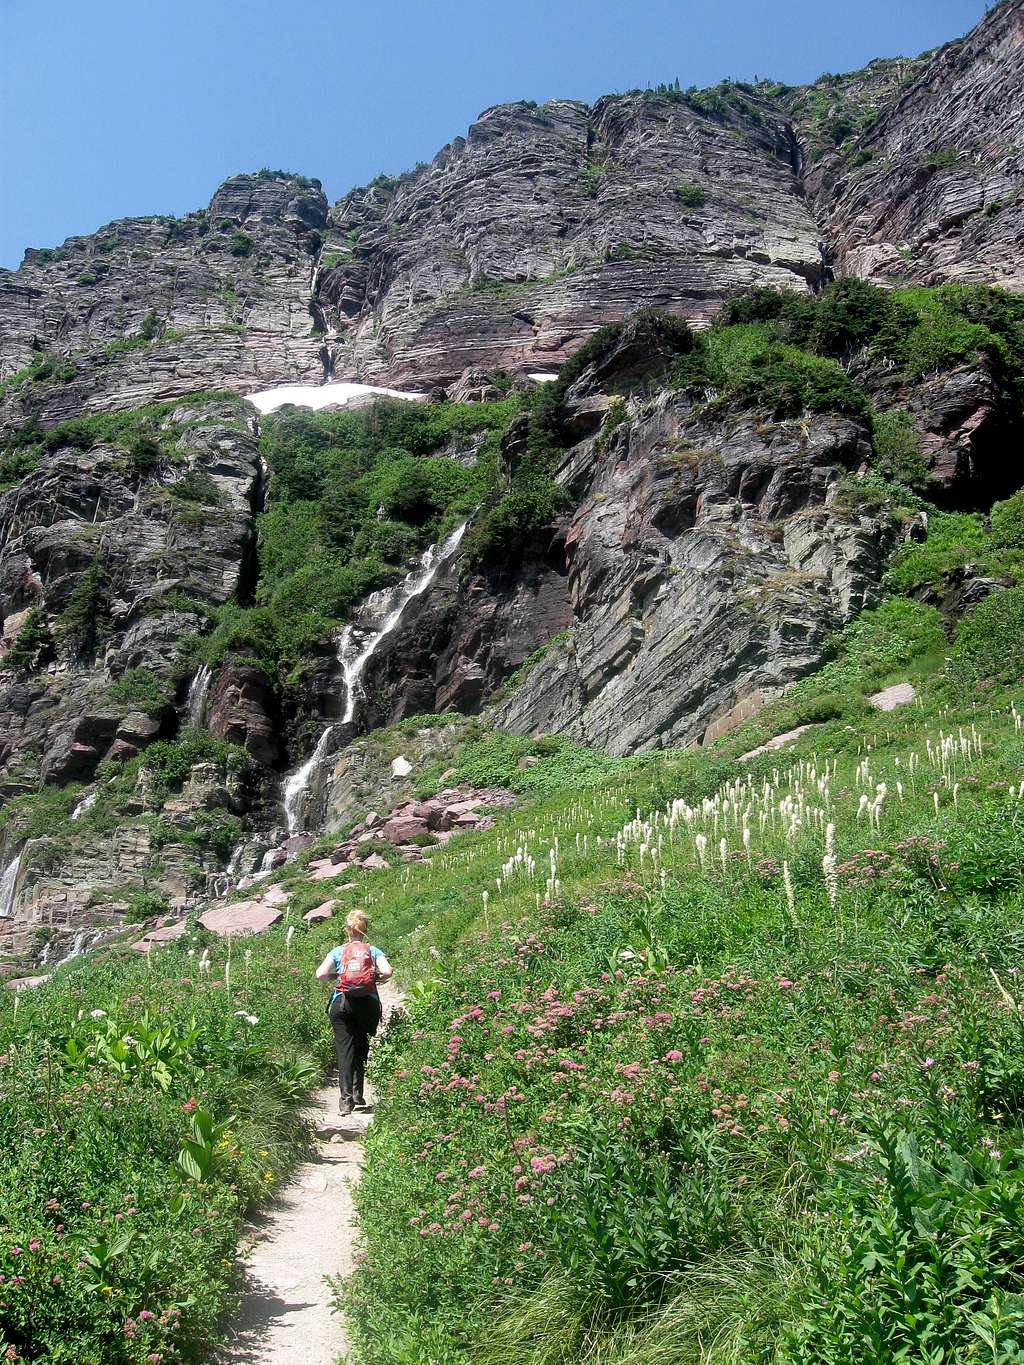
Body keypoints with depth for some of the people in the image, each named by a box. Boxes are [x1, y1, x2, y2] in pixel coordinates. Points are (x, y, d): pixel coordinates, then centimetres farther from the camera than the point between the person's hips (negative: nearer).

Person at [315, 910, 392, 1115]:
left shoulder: (337, 952, 9)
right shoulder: (373, 951, 9)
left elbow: (320, 975, -4)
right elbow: (387, 971, -8)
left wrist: (335, 976, 15)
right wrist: (376, 979, 12)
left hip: (341, 1004, -1)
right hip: (368, 1004, 1)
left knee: (344, 1050, -1)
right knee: (361, 1048, 16)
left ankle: (346, 1099, -12)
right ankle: (358, 1096, 14)